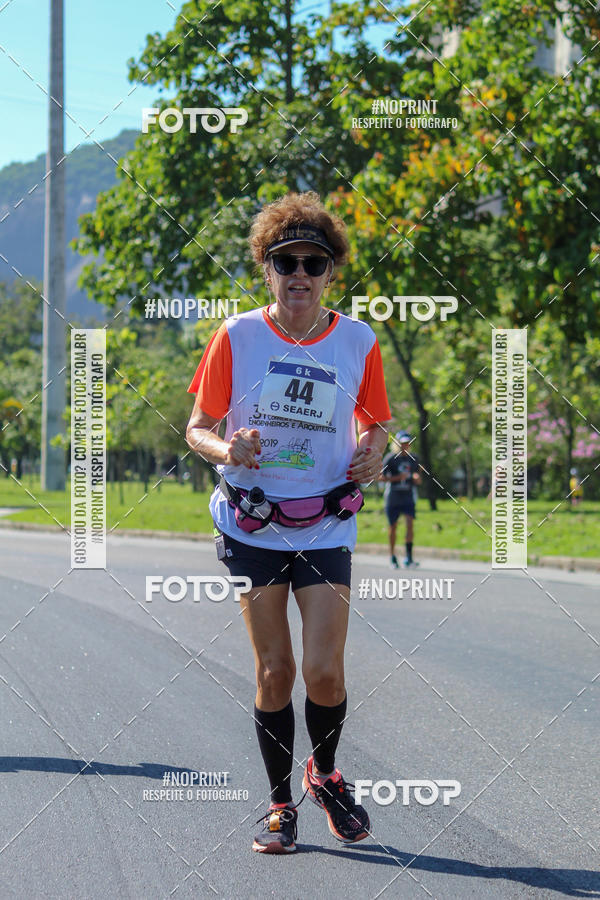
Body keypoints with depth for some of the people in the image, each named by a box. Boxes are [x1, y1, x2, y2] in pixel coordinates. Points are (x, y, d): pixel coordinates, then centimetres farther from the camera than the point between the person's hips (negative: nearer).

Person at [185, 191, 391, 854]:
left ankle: (324, 774, 22)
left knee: (323, 671, -8)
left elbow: (374, 422, 14)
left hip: (327, 529, 0)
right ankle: (280, 803, 20)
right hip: (251, 525, 0)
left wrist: (372, 453, -9)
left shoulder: (359, 341, -1)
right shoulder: (237, 336, -4)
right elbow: (198, 429, 2)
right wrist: (227, 450, -20)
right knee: (274, 670, 3)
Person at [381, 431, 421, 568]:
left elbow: (418, 481, 16)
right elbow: (381, 477, -7)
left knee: (410, 523, -14)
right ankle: (392, 555, 21)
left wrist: (417, 478, -8)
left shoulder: (413, 458, 9)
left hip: (408, 497, 2)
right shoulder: (390, 458, -3)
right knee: (392, 526, 5)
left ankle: (409, 556, -15)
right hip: (392, 497, -2)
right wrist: (397, 478, -19)